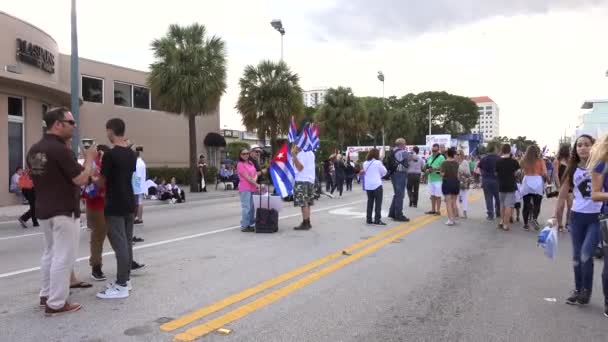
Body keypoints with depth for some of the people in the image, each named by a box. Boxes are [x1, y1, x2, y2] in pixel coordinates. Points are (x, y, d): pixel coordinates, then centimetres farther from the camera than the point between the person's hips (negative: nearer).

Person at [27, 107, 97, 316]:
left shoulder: (34, 150, 8)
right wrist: (89, 159, -7)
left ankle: (46, 295, 30)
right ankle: (56, 303, 4)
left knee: (50, 253, 20)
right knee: (63, 257, -1)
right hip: (64, 211, -9)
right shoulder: (59, 149, -20)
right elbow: (81, 180, -21)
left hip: (43, 210, 9)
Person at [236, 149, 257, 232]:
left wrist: (255, 179, -11)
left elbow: (255, 173, 12)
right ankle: (244, 226, -2)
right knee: (246, 207, -8)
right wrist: (257, 185, -14)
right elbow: (247, 177, -14)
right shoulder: (240, 164, -9)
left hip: (252, 188, 8)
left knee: (251, 207, 11)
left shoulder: (250, 162, 15)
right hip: (245, 188, -8)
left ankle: (250, 224, 20)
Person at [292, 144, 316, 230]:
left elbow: (300, 167, -19)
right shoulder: (311, 153, 17)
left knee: (303, 203, -8)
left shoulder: (302, 154, -11)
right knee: (307, 203, 13)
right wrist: (295, 155, 18)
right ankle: (307, 223, 17)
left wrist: (294, 155, -21)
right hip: (310, 179, 10)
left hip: (302, 181, -10)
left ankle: (305, 224, -8)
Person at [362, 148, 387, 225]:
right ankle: (377, 220, -3)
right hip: (377, 185, -5)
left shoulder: (365, 163, 5)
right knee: (378, 203, 0)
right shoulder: (378, 162, -9)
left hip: (368, 185, 5)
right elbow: (384, 172, 1)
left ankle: (369, 219, 12)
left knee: (370, 202, 12)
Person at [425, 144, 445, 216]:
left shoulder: (441, 157, -7)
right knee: (432, 195, 12)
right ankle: (433, 210, 20)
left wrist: (436, 169, -22)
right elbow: (427, 167, 18)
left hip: (438, 179, -6)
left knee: (438, 196, -2)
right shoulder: (429, 157, 12)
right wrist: (428, 170, -4)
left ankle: (438, 211, 5)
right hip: (430, 179, 6)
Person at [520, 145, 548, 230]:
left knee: (526, 204, 7)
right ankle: (534, 218, -19)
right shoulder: (540, 161, 0)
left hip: (526, 183, 2)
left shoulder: (524, 161, 3)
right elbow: (545, 174, -3)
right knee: (537, 204, 4)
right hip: (537, 183, -2)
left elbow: (523, 172, 3)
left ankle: (526, 223, 11)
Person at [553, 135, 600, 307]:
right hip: (577, 216, 4)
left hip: (597, 217, -3)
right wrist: (555, 216, 6)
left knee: (586, 255, -9)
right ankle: (578, 289, 25)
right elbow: (563, 194, 8)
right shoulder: (573, 170, 3)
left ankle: (587, 290, 12)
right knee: (576, 256, 9)